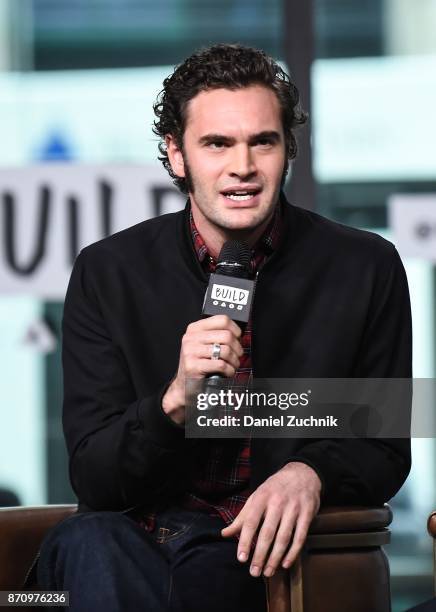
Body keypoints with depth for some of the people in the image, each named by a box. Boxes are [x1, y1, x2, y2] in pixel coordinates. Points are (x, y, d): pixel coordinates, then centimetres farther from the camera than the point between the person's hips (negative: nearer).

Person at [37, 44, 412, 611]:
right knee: (88, 542, -34)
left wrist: (310, 473, -17)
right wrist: (176, 400, -23)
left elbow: (385, 453, 6)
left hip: (270, 545, -2)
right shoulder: (107, 273, 1)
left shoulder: (367, 268, 1)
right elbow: (93, 479, -3)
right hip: (137, 532, 2)